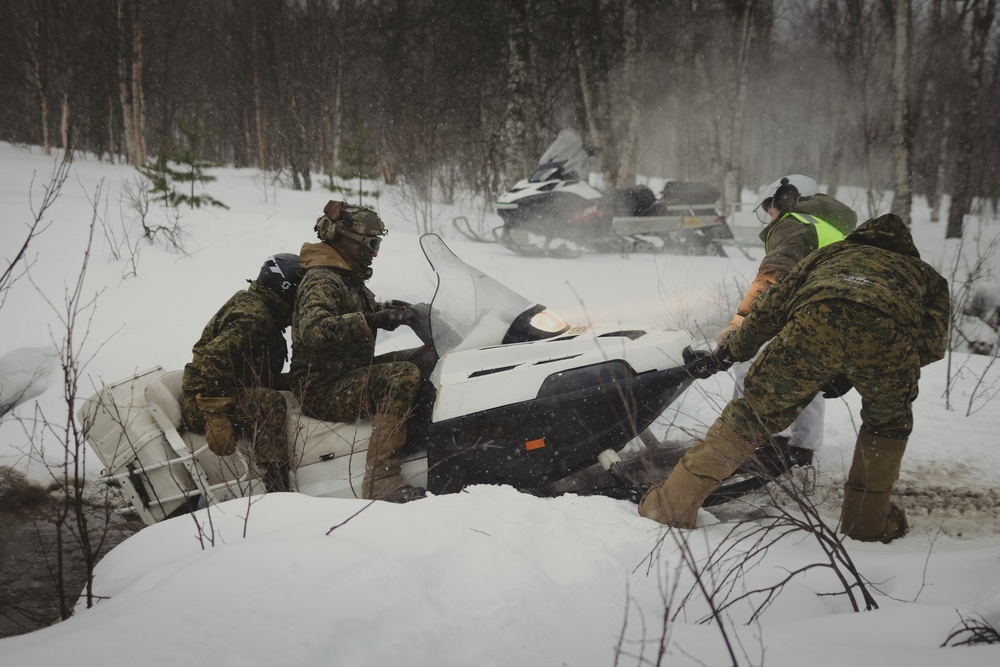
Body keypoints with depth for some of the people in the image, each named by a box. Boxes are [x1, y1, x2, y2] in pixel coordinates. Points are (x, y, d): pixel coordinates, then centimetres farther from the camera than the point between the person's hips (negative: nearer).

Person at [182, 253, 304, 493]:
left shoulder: (263, 312, 16)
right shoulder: (252, 317, -17)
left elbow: (262, 374, 22)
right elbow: (211, 360, -29)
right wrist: (216, 419, -33)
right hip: (202, 403, -11)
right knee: (269, 404, -35)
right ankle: (278, 492, -41)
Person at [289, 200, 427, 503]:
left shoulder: (349, 279, 15)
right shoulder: (322, 281, -16)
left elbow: (367, 309, 32)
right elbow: (312, 329, -34)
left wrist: (388, 310, 10)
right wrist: (370, 320, -39)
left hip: (350, 374, 10)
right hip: (324, 391, -10)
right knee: (403, 376, -31)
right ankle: (381, 481, -35)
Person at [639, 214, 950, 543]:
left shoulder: (833, 253, 43)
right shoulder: (926, 274, 41)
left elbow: (771, 306, 37)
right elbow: (934, 343, 26)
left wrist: (735, 349, 52)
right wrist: (855, 374, 31)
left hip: (815, 325, 0)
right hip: (889, 335, 0)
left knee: (755, 411, 14)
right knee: (888, 423, 30)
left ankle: (672, 505, 18)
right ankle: (868, 520, 33)